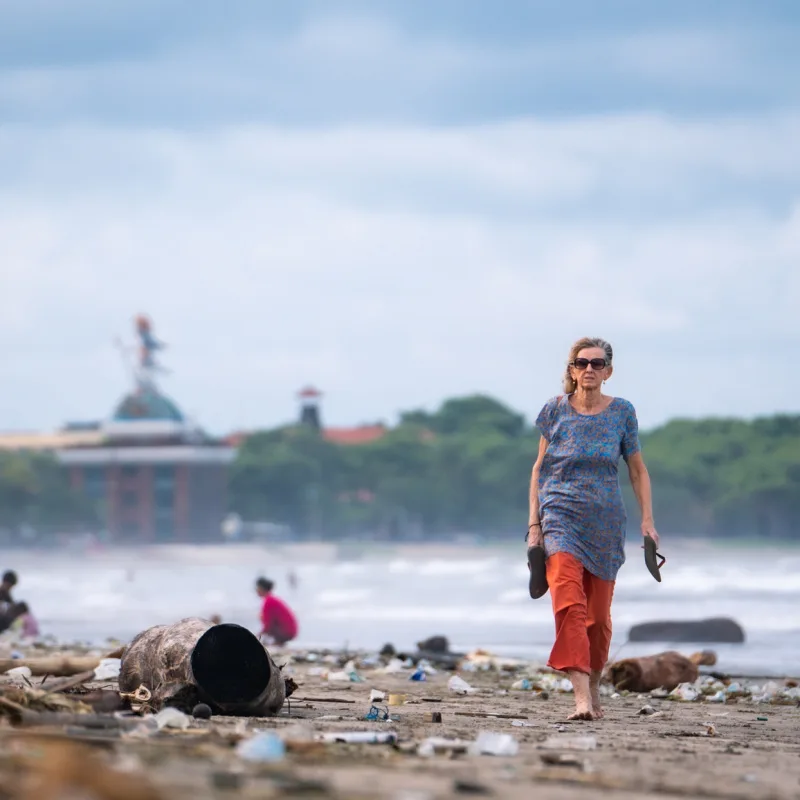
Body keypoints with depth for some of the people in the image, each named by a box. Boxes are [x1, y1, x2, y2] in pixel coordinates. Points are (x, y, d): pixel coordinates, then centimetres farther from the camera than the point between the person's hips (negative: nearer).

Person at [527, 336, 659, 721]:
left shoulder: (621, 412, 3)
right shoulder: (556, 410, 1)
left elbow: (638, 470, 10)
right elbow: (540, 468, 7)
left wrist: (647, 520, 2)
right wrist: (534, 523, 1)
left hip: (605, 522, 2)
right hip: (561, 516, -2)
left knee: (598, 614, 8)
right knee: (569, 603, -20)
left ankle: (593, 687, 31)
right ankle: (581, 696, -29)